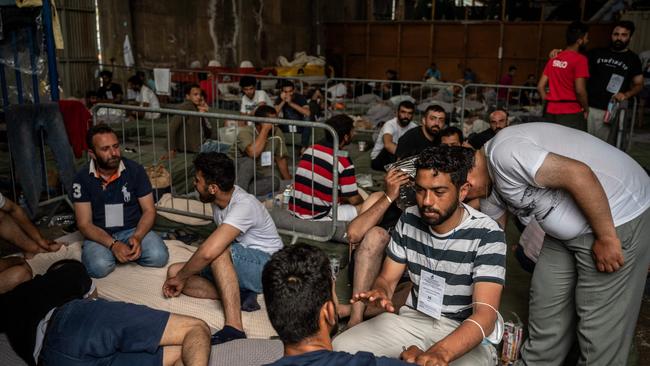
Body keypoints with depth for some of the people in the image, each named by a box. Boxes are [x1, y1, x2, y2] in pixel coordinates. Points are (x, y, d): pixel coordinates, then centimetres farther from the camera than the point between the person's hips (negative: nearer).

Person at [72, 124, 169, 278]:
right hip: (99, 235, -1)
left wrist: (137, 237, -23)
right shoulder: (82, 178, -8)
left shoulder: (135, 170, -6)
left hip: (133, 229, 1)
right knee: (99, 267, -31)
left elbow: (149, 210, -3)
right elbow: (84, 224, -9)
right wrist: (113, 244, -25)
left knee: (158, 256, -26)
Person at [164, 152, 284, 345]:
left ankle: (234, 328, -41)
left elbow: (209, 252, -37)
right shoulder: (220, 199, 1)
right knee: (174, 271, -5)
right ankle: (238, 296, -16)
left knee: (219, 253, -39)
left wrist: (180, 278, -21)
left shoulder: (244, 205, -27)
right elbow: (214, 247, 17)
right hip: (235, 267, 9)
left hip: (267, 266, -9)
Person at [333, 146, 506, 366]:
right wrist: (380, 294, -24)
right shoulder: (409, 220, -4)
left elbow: (485, 315, -27)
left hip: (468, 331, -3)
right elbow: (387, 278, 3)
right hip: (413, 319, 4)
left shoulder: (487, 235, -19)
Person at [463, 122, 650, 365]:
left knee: (600, 322, 1)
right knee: (546, 301, 15)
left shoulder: (503, 153, -25)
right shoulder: (492, 182, 7)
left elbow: (579, 174, -30)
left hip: (616, 219, -9)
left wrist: (606, 238, -22)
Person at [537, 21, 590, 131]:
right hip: (571, 113, -7)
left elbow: (540, 86, 10)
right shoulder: (580, 59, -9)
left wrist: (550, 103, 15)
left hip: (551, 112, 7)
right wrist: (586, 108, -2)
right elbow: (579, 90, -16)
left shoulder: (554, 59, 10)